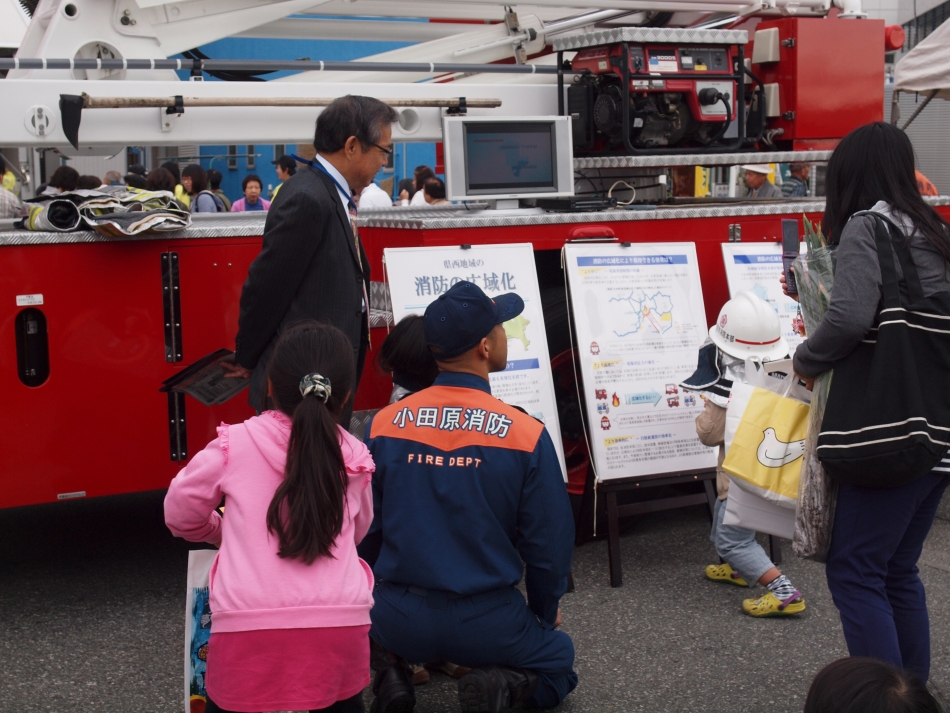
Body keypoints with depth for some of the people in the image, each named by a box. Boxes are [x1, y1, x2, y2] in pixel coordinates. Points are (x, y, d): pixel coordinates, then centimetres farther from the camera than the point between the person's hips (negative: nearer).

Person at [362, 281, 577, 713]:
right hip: (487, 621, -2)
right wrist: (544, 613, 13)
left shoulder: (383, 425, -7)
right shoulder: (527, 435, -14)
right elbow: (549, 542, -7)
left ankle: (390, 673, 7)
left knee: (369, 619, 38)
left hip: (400, 617, 3)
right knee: (558, 661, 28)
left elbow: (364, 527, 2)